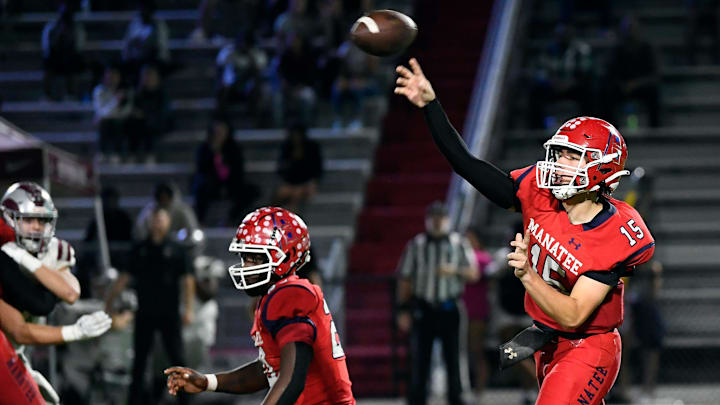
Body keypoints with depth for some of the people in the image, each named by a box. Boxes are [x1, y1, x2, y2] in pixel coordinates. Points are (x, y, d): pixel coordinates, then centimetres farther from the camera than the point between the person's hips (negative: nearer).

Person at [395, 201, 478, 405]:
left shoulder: (459, 244, 6)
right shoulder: (416, 245, 5)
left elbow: (473, 274, 4)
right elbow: (404, 279, 7)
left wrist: (455, 270, -16)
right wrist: (403, 310, 2)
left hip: (450, 309, 0)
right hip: (423, 309, 0)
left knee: (452, 357, 3)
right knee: (419, 358, -3)